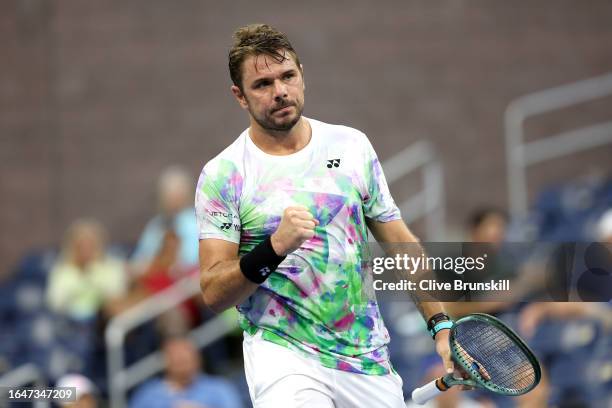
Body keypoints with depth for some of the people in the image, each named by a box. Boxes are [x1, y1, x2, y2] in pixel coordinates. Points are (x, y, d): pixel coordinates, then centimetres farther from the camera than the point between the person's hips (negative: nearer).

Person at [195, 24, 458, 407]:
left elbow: (402, 245, 12)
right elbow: (214, 293, -8)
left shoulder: (351, 146, 8)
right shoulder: (223, 174, -4)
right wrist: (274, 248, -23)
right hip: (283, 355, -5)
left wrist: (441, 325, 5)